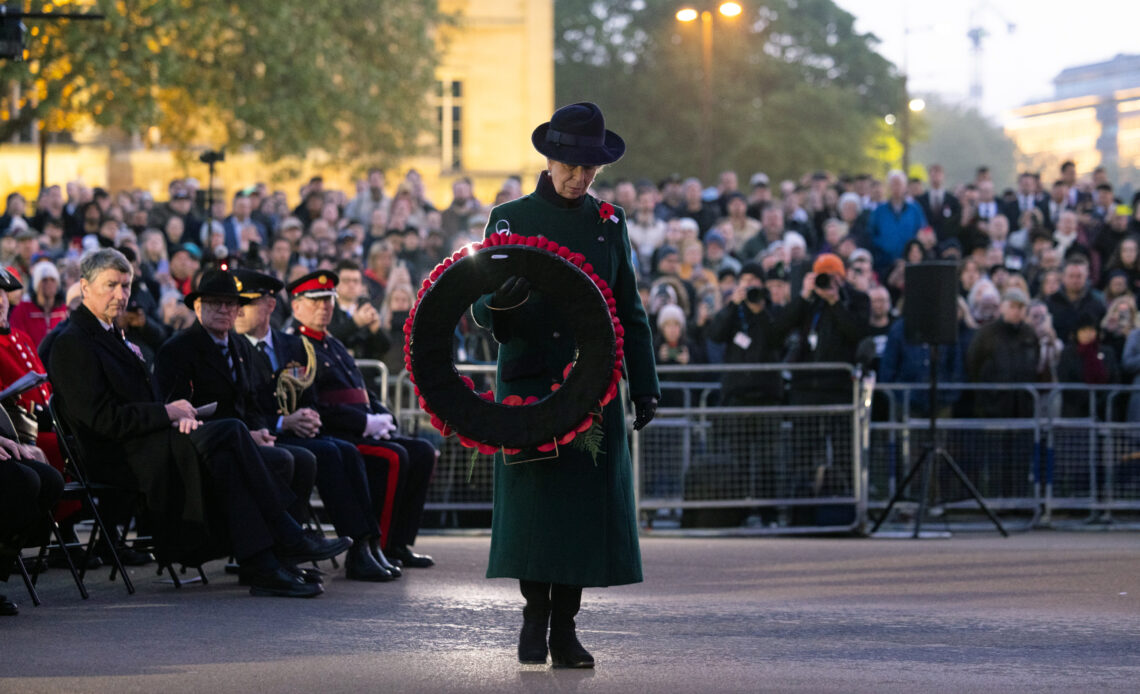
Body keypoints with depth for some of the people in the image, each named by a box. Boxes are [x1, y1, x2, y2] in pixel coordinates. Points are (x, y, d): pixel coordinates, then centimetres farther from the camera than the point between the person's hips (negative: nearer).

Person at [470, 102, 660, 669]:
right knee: (532, 499, -5)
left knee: (586, 504, -1)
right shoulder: (510, 218, 3)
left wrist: (644, 386, 9)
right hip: (529, 382, -2)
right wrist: (502, 300, -25)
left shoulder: (609, 223, 11)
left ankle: (564, 626, 5)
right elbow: (483, 309, -1)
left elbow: (630, 311, 14)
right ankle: (535, 612, 12)